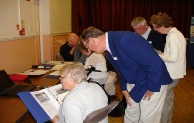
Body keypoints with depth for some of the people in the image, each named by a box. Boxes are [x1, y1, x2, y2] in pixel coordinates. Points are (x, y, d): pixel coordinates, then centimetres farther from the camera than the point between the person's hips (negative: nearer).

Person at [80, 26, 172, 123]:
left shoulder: (124, 39, -30)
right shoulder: (109, 52, 1)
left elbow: (154, 63, -30)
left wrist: (152, 88, -20)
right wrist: (123, 88, 8)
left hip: (153, 83, -8)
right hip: (134, 84, 8)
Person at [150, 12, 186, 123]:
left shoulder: (173, 36, -20)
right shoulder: (176, 34, 10)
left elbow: (174, 58, -24)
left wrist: (158, 56, -13)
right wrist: (161, 53, 7)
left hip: (172, 75, -10)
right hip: (172, 73, 10)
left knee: (165, 100, 3)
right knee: (168, 99, 22)